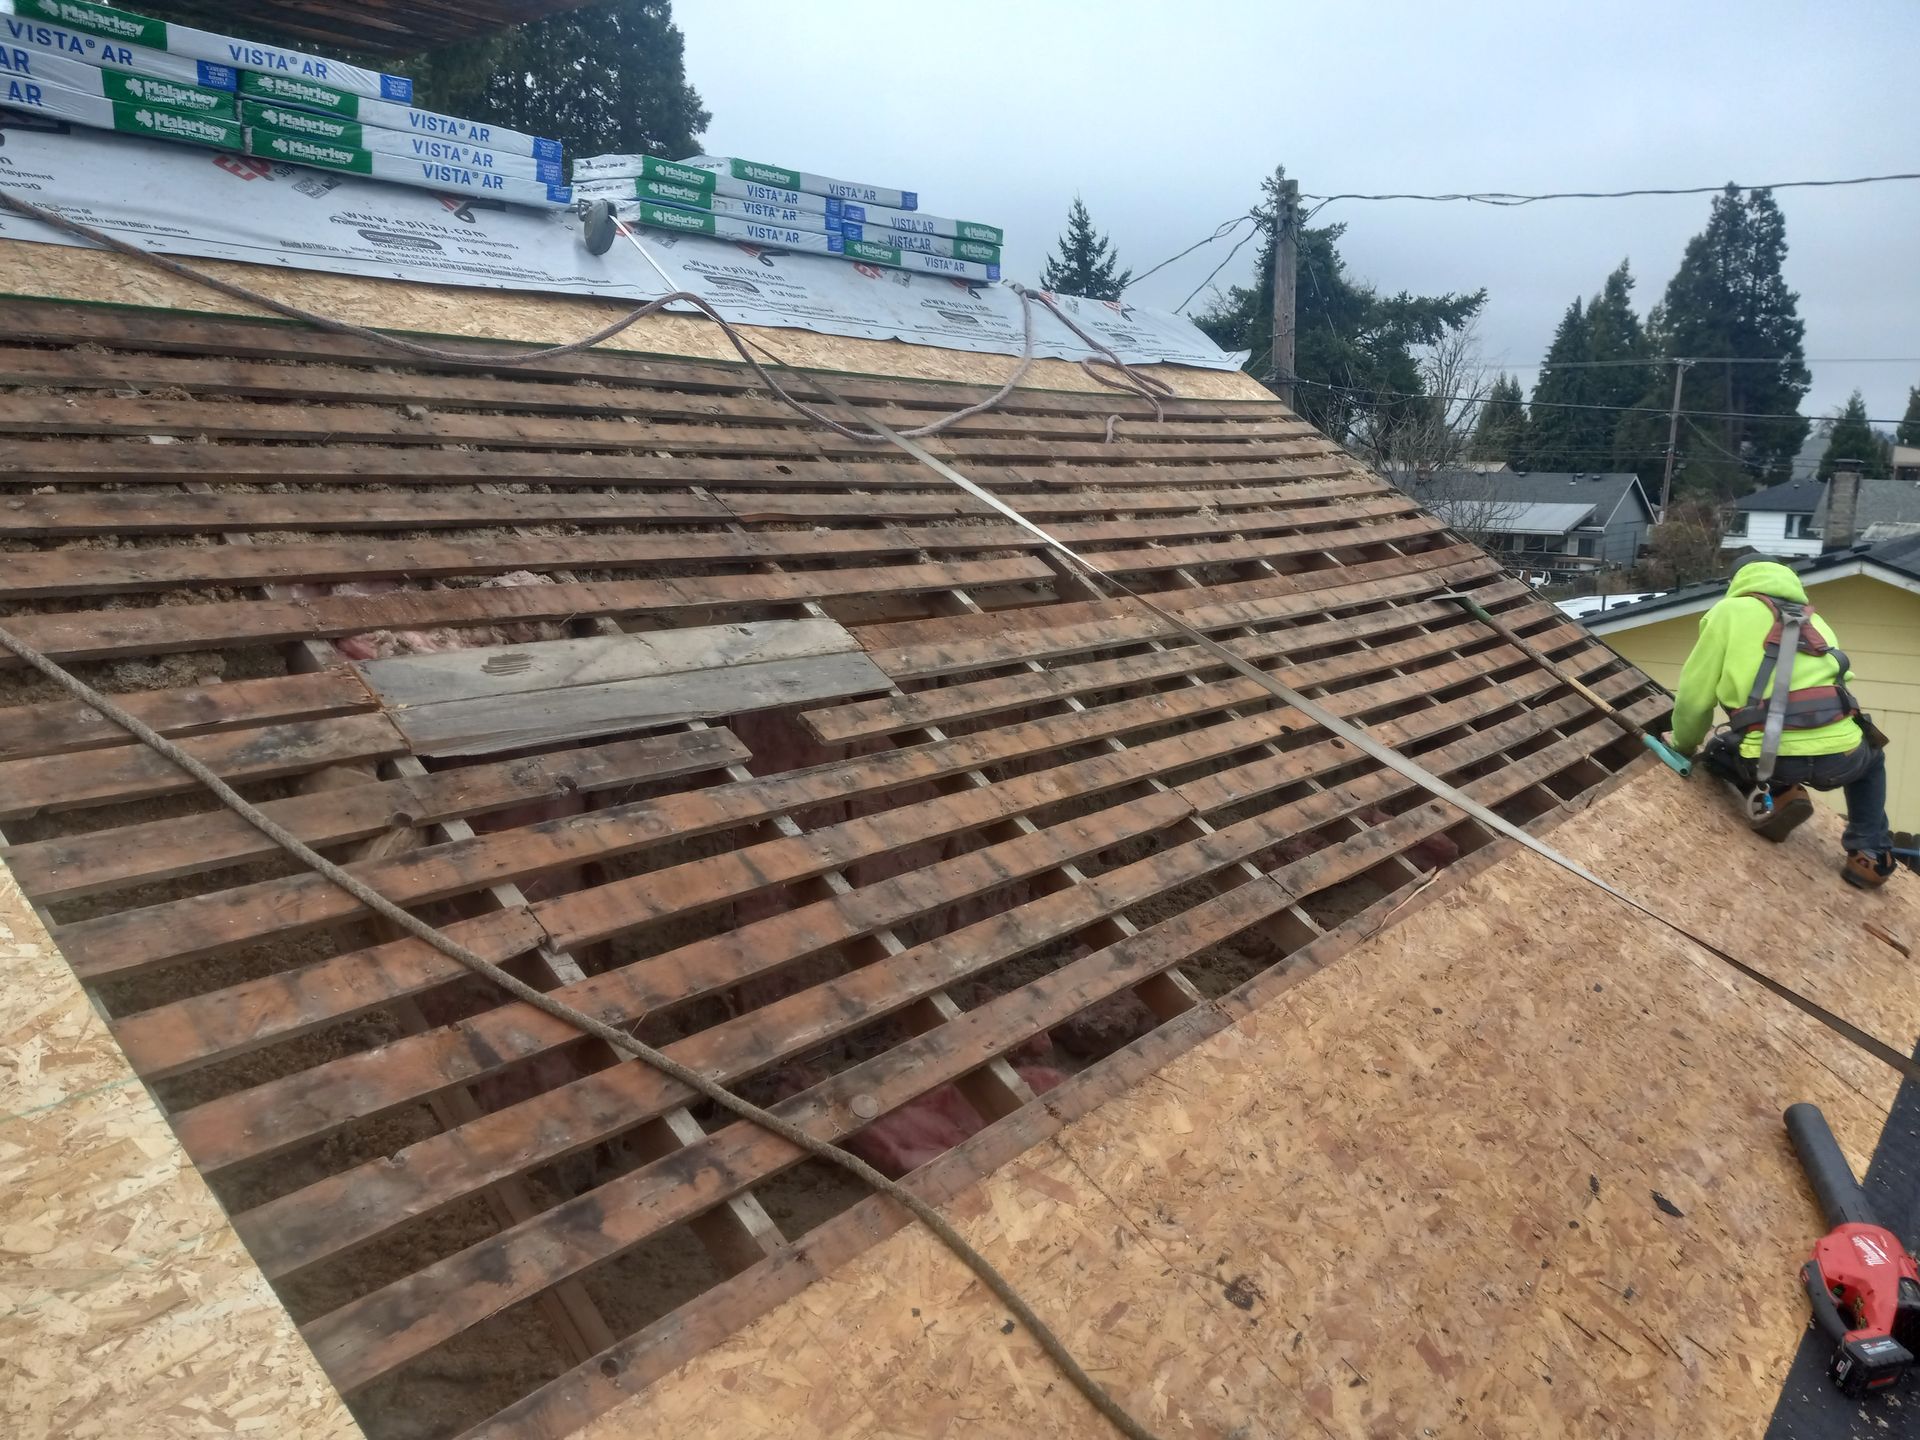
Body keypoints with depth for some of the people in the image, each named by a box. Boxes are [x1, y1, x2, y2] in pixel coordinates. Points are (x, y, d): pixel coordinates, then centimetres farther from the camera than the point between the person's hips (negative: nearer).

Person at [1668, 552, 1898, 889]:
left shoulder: (1728, 611, 11)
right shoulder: (1814, 620, 27)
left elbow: (1695, 695, 8)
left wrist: (1683, 746, 27)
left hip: (1773, 757, -4)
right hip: (1840, 755, 4)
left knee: (1718, 752, 30)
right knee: (1871, 757, 39)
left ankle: (1773, 796, 2)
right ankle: (1870, 856, 24)